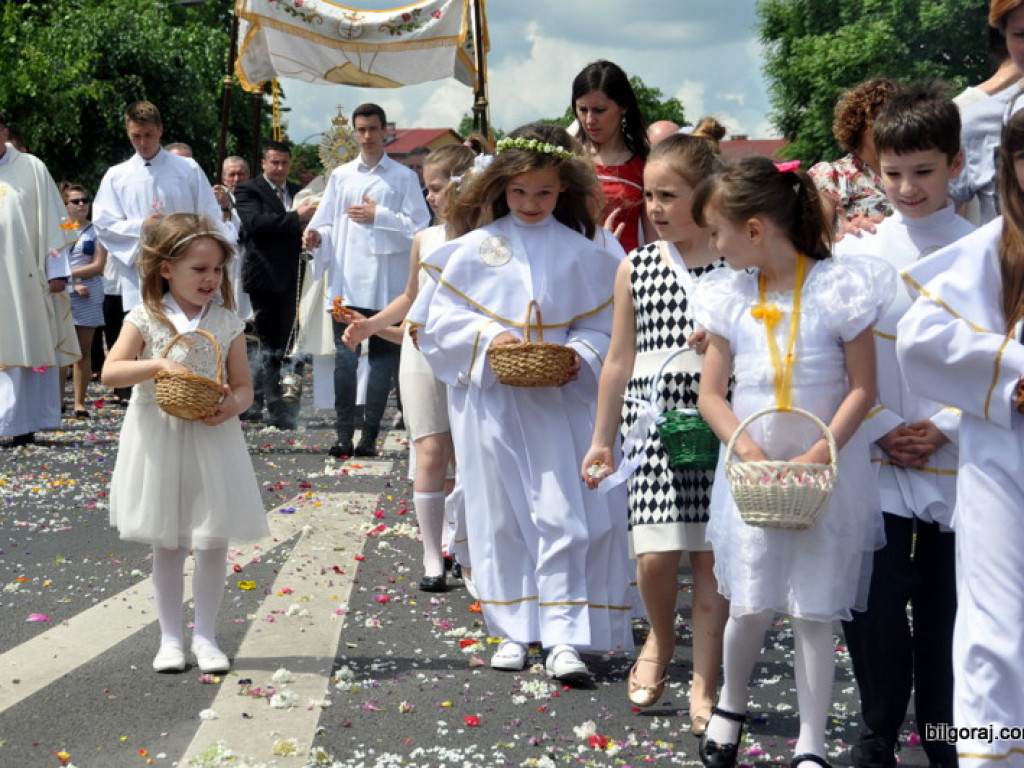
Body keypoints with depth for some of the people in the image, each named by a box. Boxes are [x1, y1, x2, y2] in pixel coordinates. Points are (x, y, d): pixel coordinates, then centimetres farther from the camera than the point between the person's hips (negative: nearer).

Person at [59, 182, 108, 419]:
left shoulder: (96, 231, 5)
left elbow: (98, 266, -2)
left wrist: (70, 273, -9)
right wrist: (74, 284, -12)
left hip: (89, 296, 0)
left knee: (84, 350, 1)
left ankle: (80, 402, 3)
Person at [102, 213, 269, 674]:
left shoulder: (226, 323, 0)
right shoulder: (145, 319, -4)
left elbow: (243, 386, 2)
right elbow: (111, 372, -11)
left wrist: (232, 405, -20)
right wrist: (158, 364, -25)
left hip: (212, 441, 1)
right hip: (159, 440, -1)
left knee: (213, 541, 2)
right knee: (166, 544, 8)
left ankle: (205, 636, 17)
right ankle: (170, 637, 20)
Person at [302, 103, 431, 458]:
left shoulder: (404, 177, 5)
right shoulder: (340, 176, 13)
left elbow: (419, 226, -1)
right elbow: (327, 223, 13)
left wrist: (379, 215, -8)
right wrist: (316, 235, -8)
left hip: (387, 283, -1)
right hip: (346, 280, 2)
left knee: (383, 357, 3)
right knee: (345, 356, -5)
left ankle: (369, 435, 8)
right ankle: (344, 434, -1)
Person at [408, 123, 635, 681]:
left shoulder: (581, 253, 3)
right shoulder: (474, 249, 1)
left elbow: (602, 326, 4)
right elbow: (440, 317, 1)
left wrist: (581, 355, -14)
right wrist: (485, 335, -14)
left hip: (558, 401, 0)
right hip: (490, 400, 1)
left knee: (565, 518, -7)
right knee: (500, 519, 7)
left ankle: (565, 636, -3)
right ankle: (514, 631, 19)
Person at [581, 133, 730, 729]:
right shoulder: (636, 268, 9)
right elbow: (621, 359, 13)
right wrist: (602, 439, 15)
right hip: (652, 419, 2)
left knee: (710, 555, 2)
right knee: (655, 554, -7)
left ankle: (705, 683, 16)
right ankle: (661, 639, 26)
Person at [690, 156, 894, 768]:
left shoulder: (836, 288, -9)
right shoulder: (730, 296, 2)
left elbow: (863, 387, -8)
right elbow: (711, 393, 3)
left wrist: (819, 455, -18)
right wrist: (747, 448, -13)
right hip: (751, 470, 3)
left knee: (814, 614, 2)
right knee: (750, 606, 4)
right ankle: (731, 705, 32)